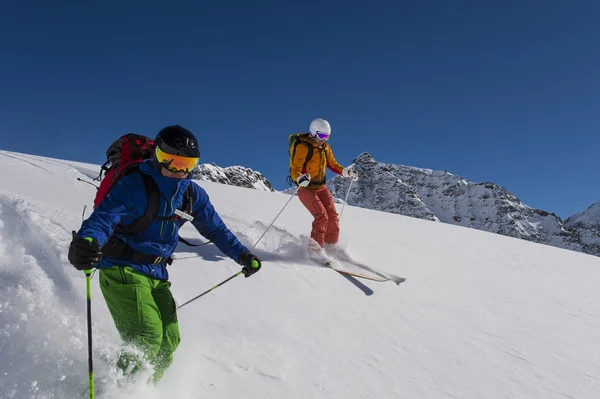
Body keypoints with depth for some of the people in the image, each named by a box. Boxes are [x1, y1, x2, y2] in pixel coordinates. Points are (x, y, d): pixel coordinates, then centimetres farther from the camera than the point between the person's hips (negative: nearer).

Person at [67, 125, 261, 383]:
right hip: (123, 269, -6)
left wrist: (242, 255, 6)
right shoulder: (135, 184, -16)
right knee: (147, 336, -19)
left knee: (169, 340, 4)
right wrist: (86, 241, -50)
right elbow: (104, 217, -28)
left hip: (157, 275, 6)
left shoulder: (193, 194, 2)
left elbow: (214, 228, 12)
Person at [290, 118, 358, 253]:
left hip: (321, 187, 7)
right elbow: (295, 170, -22)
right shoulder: (303, 147, -16)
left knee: (333, 216, -3)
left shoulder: (325, 147, 6)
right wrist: (301, 179, -44)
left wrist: (346, 172, 2)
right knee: (322, 216, -20)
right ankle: (315, 248, -9)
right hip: (306, 188, -7)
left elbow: (333, 164, 18)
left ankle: (332, 246, 13)